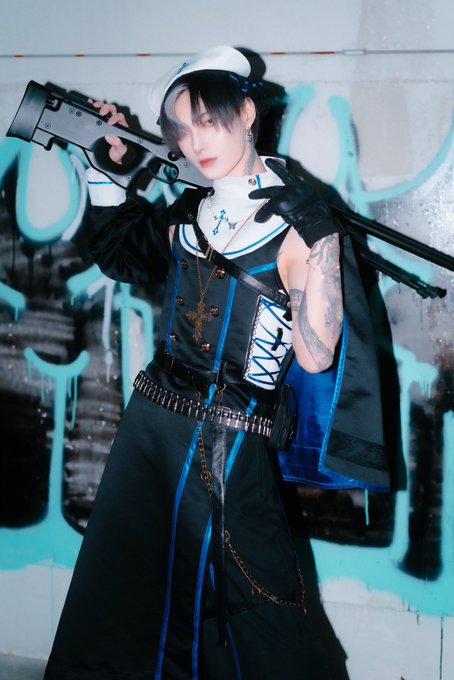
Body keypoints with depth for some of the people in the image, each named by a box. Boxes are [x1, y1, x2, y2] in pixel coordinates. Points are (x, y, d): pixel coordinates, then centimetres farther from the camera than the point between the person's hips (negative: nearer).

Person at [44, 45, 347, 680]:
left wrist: (308, 246, -24)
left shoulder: (300, 220, -9)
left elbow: (315, 355, -15)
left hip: (234, 449, -6)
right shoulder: (187, 214, 8)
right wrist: (108, 169, 15)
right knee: (118, 605, 17)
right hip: (151, 424, 6)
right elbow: (120, 256, 25)